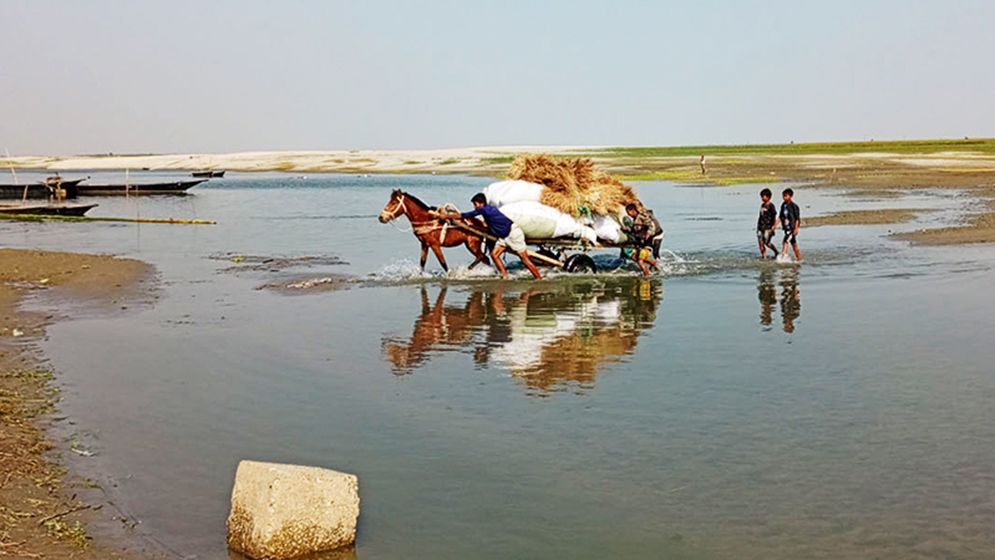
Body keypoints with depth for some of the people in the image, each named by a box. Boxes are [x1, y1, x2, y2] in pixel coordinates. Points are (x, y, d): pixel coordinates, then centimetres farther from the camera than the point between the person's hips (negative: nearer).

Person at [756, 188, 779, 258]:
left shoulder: (771, 206, -8)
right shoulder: (762, 205, 14)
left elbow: (774, 217, -10)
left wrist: (773, 227, -15)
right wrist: (758, 225, 18)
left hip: (768, 228, -7)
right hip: (761, 227, 7)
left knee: (767, 243, -5)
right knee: (761, 242, 1)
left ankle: (776, 253, 13)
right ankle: (763, 255, 8)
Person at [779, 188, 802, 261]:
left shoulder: (793, 206, -12)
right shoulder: (783, 205, 8)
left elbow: (797, 218, -12)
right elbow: (781, 217, 15)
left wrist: (796, 228, -16)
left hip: (792, 227, -8)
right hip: (786, 227, 8)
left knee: (786, 241, -17)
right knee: (793, 243, 13)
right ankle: (799, 258, 21)